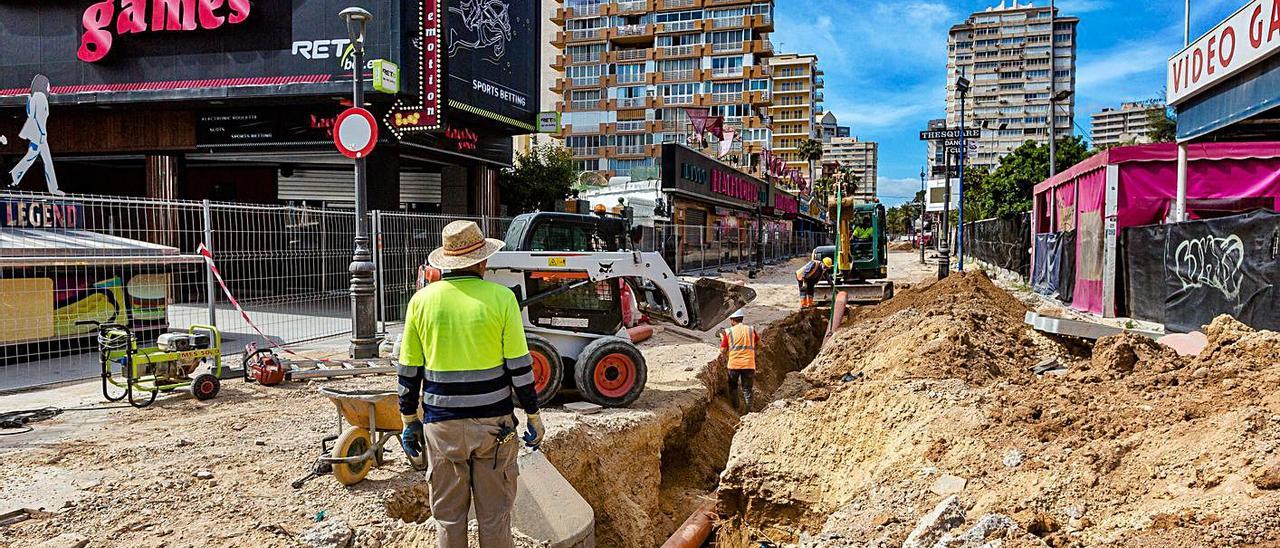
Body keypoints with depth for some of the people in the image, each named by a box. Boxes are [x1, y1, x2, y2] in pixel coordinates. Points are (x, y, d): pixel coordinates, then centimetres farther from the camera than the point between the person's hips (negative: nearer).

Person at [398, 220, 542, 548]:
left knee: (448, 515, 15)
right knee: (495, 515, 11)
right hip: (493, 423, -1)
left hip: (441, 426, 2)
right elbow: (519, 367, -7)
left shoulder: (422, 300, -1)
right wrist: (533, 418, 3)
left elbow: (408, 372, 3)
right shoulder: (500, 298, -8)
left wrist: (409, 421, 14)